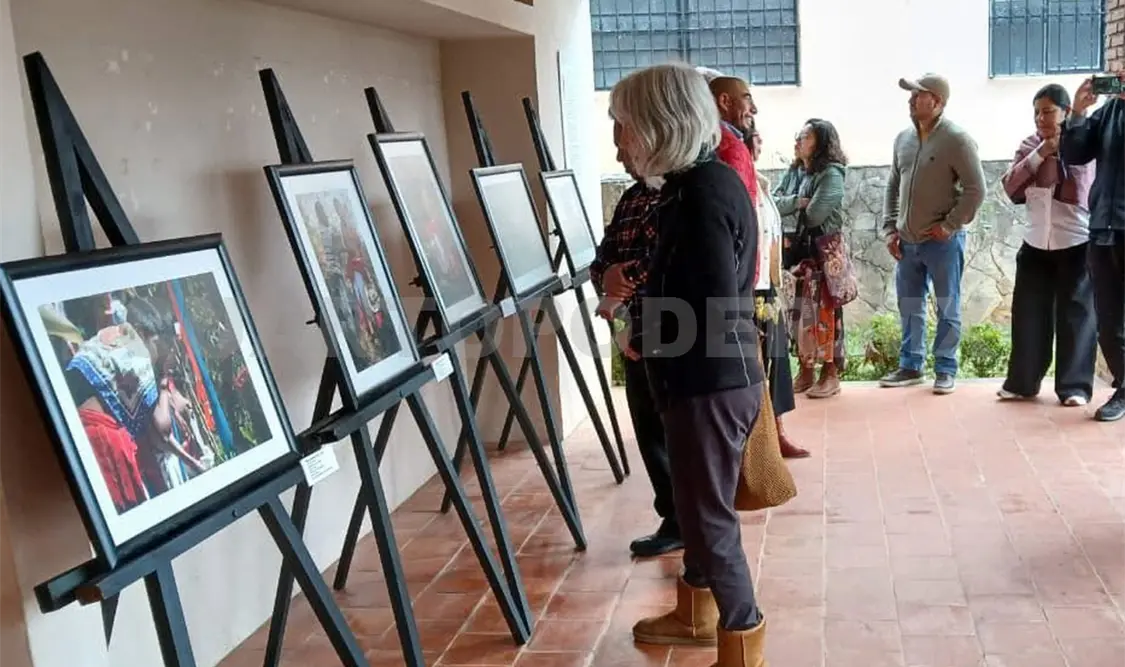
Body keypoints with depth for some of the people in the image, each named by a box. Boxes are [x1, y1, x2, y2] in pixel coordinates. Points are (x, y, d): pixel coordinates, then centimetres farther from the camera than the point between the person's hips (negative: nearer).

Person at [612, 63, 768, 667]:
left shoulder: (701, 194, -22)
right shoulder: (703, 182, 8)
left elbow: (713, 313, -24)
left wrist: (645, 336, -10)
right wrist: (642, 301, 5)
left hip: (710, 381, -10)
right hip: (710, 377, 10)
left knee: (710, 515, 3)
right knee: (698, 506, 23)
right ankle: (695, 613, 41)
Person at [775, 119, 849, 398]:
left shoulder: (831, 174, -11)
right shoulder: (797, 172, 13)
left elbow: (814, 215, -20)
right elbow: (777, 204, 5)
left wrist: (794, 206, -1)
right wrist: (797, 201, -13)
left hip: (824, 252, -8)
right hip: (799, 250, 8)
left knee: (824, 312, -4)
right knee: (800, 311, 10)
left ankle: (831, 374, 3)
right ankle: (806, 371, 18)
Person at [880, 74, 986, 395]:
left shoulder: (956, 140, -11)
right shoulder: (903, 138, 8)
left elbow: (975, 190, -12)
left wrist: (949, 225, -13)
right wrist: (890, 229, 7)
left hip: (943, 241, -6)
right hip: (907, 241, 6)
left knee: (947, 308, 4)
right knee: (909, 308, 13)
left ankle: (946, 369, 13)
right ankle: (910, 366, 24)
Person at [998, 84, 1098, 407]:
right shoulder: (1029, 145, 7)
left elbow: (1078, 193, -17)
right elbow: (1010, 186, -3)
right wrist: (1038, 155, -11)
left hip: (1076, 243, -4)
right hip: (1036, 243, 4)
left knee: (1075, 315, 1)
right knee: (1028, 313, 7)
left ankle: (1075, 386, 7)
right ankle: (1022, 382, 16)